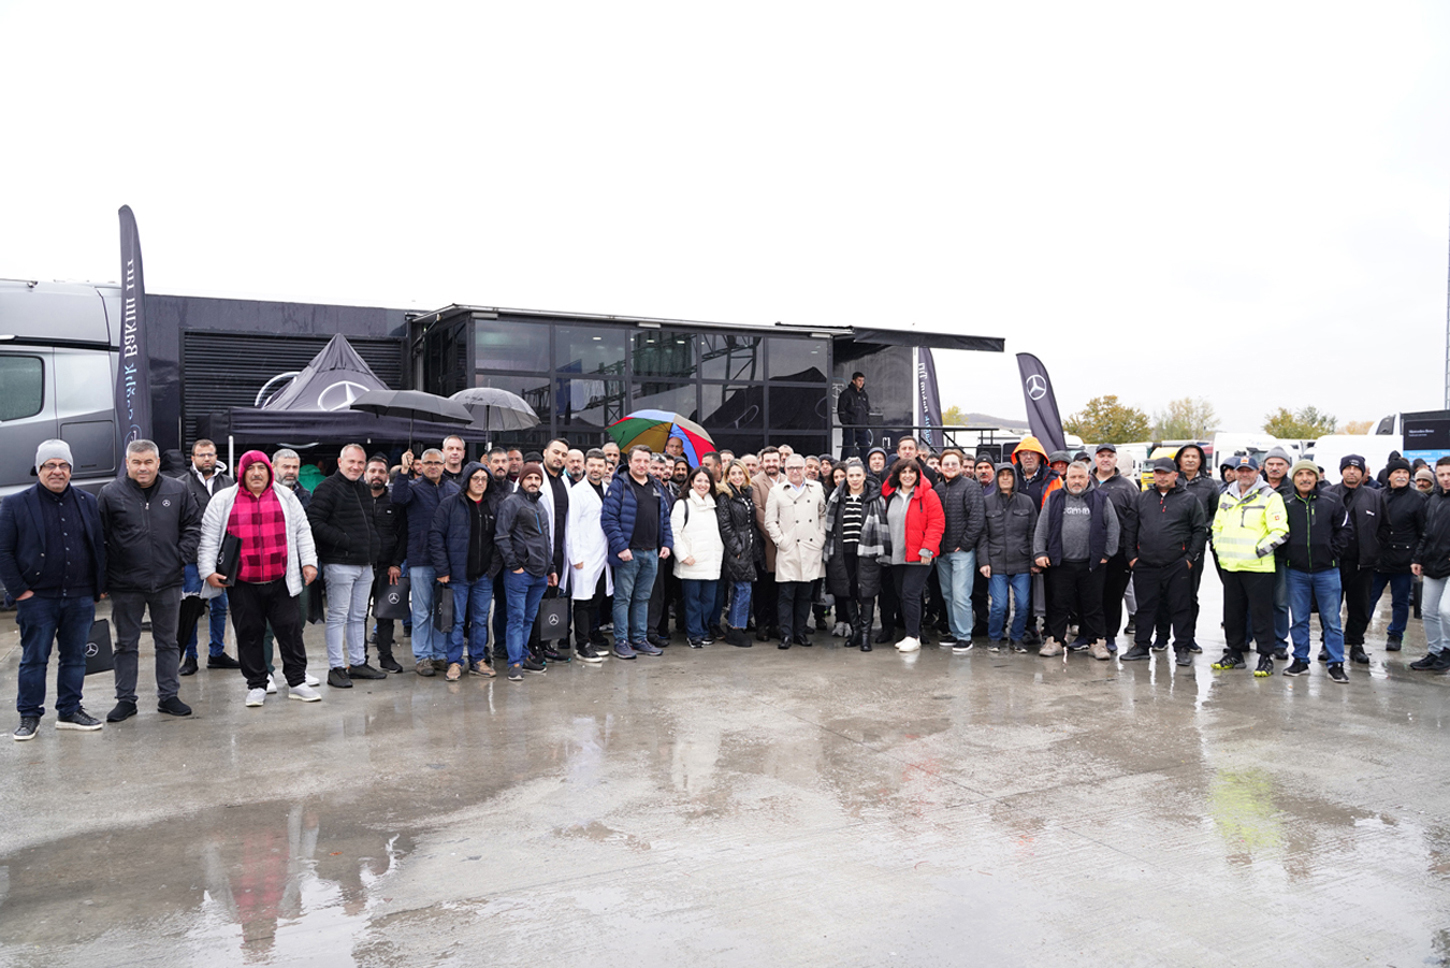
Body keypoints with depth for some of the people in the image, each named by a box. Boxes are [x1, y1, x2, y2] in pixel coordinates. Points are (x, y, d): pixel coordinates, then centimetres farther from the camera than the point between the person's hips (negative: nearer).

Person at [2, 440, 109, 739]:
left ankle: (70, 711, 21)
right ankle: (29, 715, 15)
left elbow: (99, 547, 12)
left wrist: (99, 587, 7)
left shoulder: (87, 502, 9)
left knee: (75, 657, 10)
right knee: (34, 658, 4)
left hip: (80, 599, 3)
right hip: (37, 598, -3)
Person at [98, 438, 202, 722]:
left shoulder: (178, 491, 1)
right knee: (126, 644, 10)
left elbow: (193, 526, 8)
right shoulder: (110, 494, -3)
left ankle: (168, 696, 22)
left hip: (167, 581, 1)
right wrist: (104, 576, -3)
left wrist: (182, 557, -3)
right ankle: (125, 700, 20)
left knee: (167, 642, 11)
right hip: (125, 584, -1)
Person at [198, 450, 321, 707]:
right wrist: (208, 571, -3)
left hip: (280, 582, 1)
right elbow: (208, 539, 5)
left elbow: (302, 532, 11)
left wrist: (309, 562, 2)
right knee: (249, 634, 5)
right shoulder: (223, 500, 5)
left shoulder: (286, 497, 9)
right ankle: (256, 686, 17)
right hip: (242, 584, -1)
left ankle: (297, 682, 13)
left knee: (290, 629, 3)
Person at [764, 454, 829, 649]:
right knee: (786, 595, -3)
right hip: (788, 552, -2)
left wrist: (821, 538, 6)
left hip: (811, 550, 3)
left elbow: (823, 515, 16)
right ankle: (786, 634, 2)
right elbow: (770, 521, 2)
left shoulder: (817, 489, 11)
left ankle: (801, 632, 17)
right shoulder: (776, 492, 4)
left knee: (805, 594, 8)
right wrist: (781, 541, -6)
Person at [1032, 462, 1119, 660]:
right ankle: (1055, 641, 15)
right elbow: (1041, 528, 7)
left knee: (1093, 605, 6)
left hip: (1092, 564, 0)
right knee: (1058, 604, 5)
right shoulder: (1054, 499, 7)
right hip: (1060, 563, 1)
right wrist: (1039, 553, -1)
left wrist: (1107, 553, 1)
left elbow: (1112, 527, 6)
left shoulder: (1101, 499, 5)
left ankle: (1097, 643, 15)